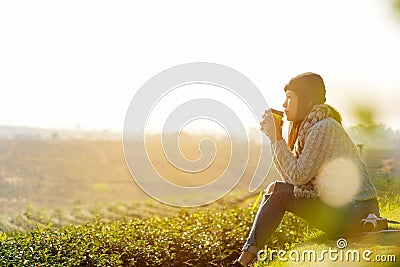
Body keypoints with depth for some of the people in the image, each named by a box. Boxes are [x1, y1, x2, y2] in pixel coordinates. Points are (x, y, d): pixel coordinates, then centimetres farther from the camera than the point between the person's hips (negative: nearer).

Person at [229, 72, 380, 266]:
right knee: (277, 188, 4)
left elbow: (298, 176, -18)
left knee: (279, 192, -10)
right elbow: (291, 176, 10)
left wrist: (277, 138, -11)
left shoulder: (324, 127, -16)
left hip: (356, 212, -9)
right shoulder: (309, 127, 14)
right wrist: (274, 137, 6)